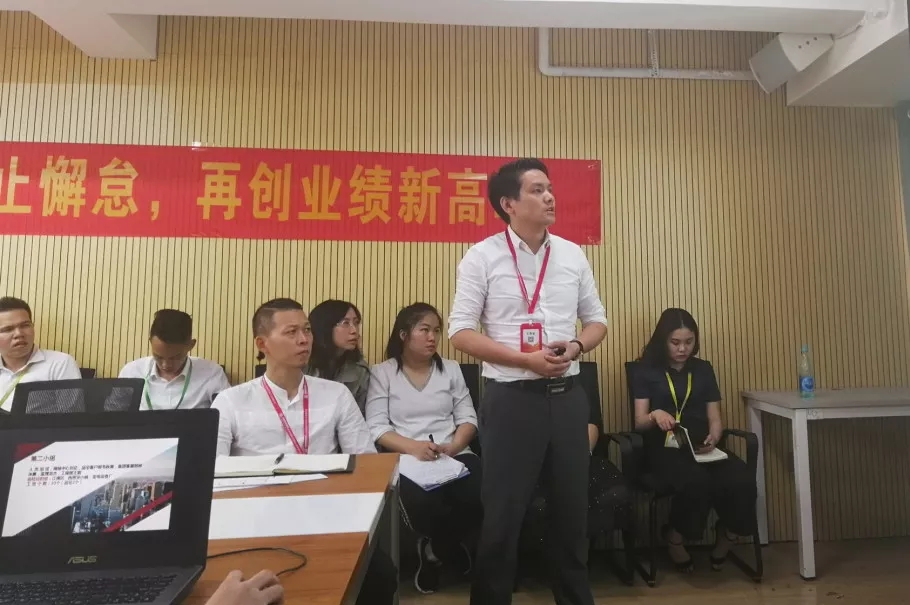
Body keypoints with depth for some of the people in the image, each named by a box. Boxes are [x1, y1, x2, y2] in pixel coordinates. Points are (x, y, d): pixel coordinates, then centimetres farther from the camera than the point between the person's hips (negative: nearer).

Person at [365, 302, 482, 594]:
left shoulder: (451, 369, 13)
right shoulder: (382, 373, 4)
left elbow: (468, 418, 8)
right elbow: (376, 428, -4)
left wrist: (454, 446, -13)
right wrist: (413, 447, -21)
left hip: (454, 455, 3)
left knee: (479, 497, -28)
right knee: (424, 504, -34)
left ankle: (434, 549, 6)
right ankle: (449, 546, 5)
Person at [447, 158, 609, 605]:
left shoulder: (572, 255, 7)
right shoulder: (483, 257, -7)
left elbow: (597, 319, 13)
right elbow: (460, 331, -10)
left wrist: (577, 346, -9)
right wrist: (526, 359, -18)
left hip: (567, 395, 5)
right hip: (512, 397, -4)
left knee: (572, 506, 18)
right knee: (503, 512, 8)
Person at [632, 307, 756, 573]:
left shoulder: (704, 370, 16)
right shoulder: (646, 370, 5)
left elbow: (715, 418, 12)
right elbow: (640, 422, 0)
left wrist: (713, 438, -11)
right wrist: (655, 415, -23)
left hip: (701, 447, 4)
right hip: (663, 449, -3)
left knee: (742, 482, -28)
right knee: (696, 481, -35)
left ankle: (726, 537, 6)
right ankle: (674, 537, -2)